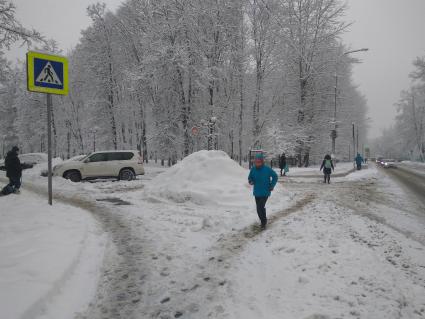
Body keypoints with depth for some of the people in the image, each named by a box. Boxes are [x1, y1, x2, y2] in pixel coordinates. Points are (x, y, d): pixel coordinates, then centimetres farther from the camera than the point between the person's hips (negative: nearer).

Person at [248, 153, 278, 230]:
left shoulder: (267, 169, -13)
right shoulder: (253, 169, -4)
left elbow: (275, 176, -1)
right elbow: (250, 177, 9)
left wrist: (272, 186, -5)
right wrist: (251, 181, -14)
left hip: (265, 192, -4)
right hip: (257, 192, 4)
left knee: (260, 207, -15)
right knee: (259, 208, 13)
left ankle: (263, 223, 4)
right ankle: (263, 221, 34)